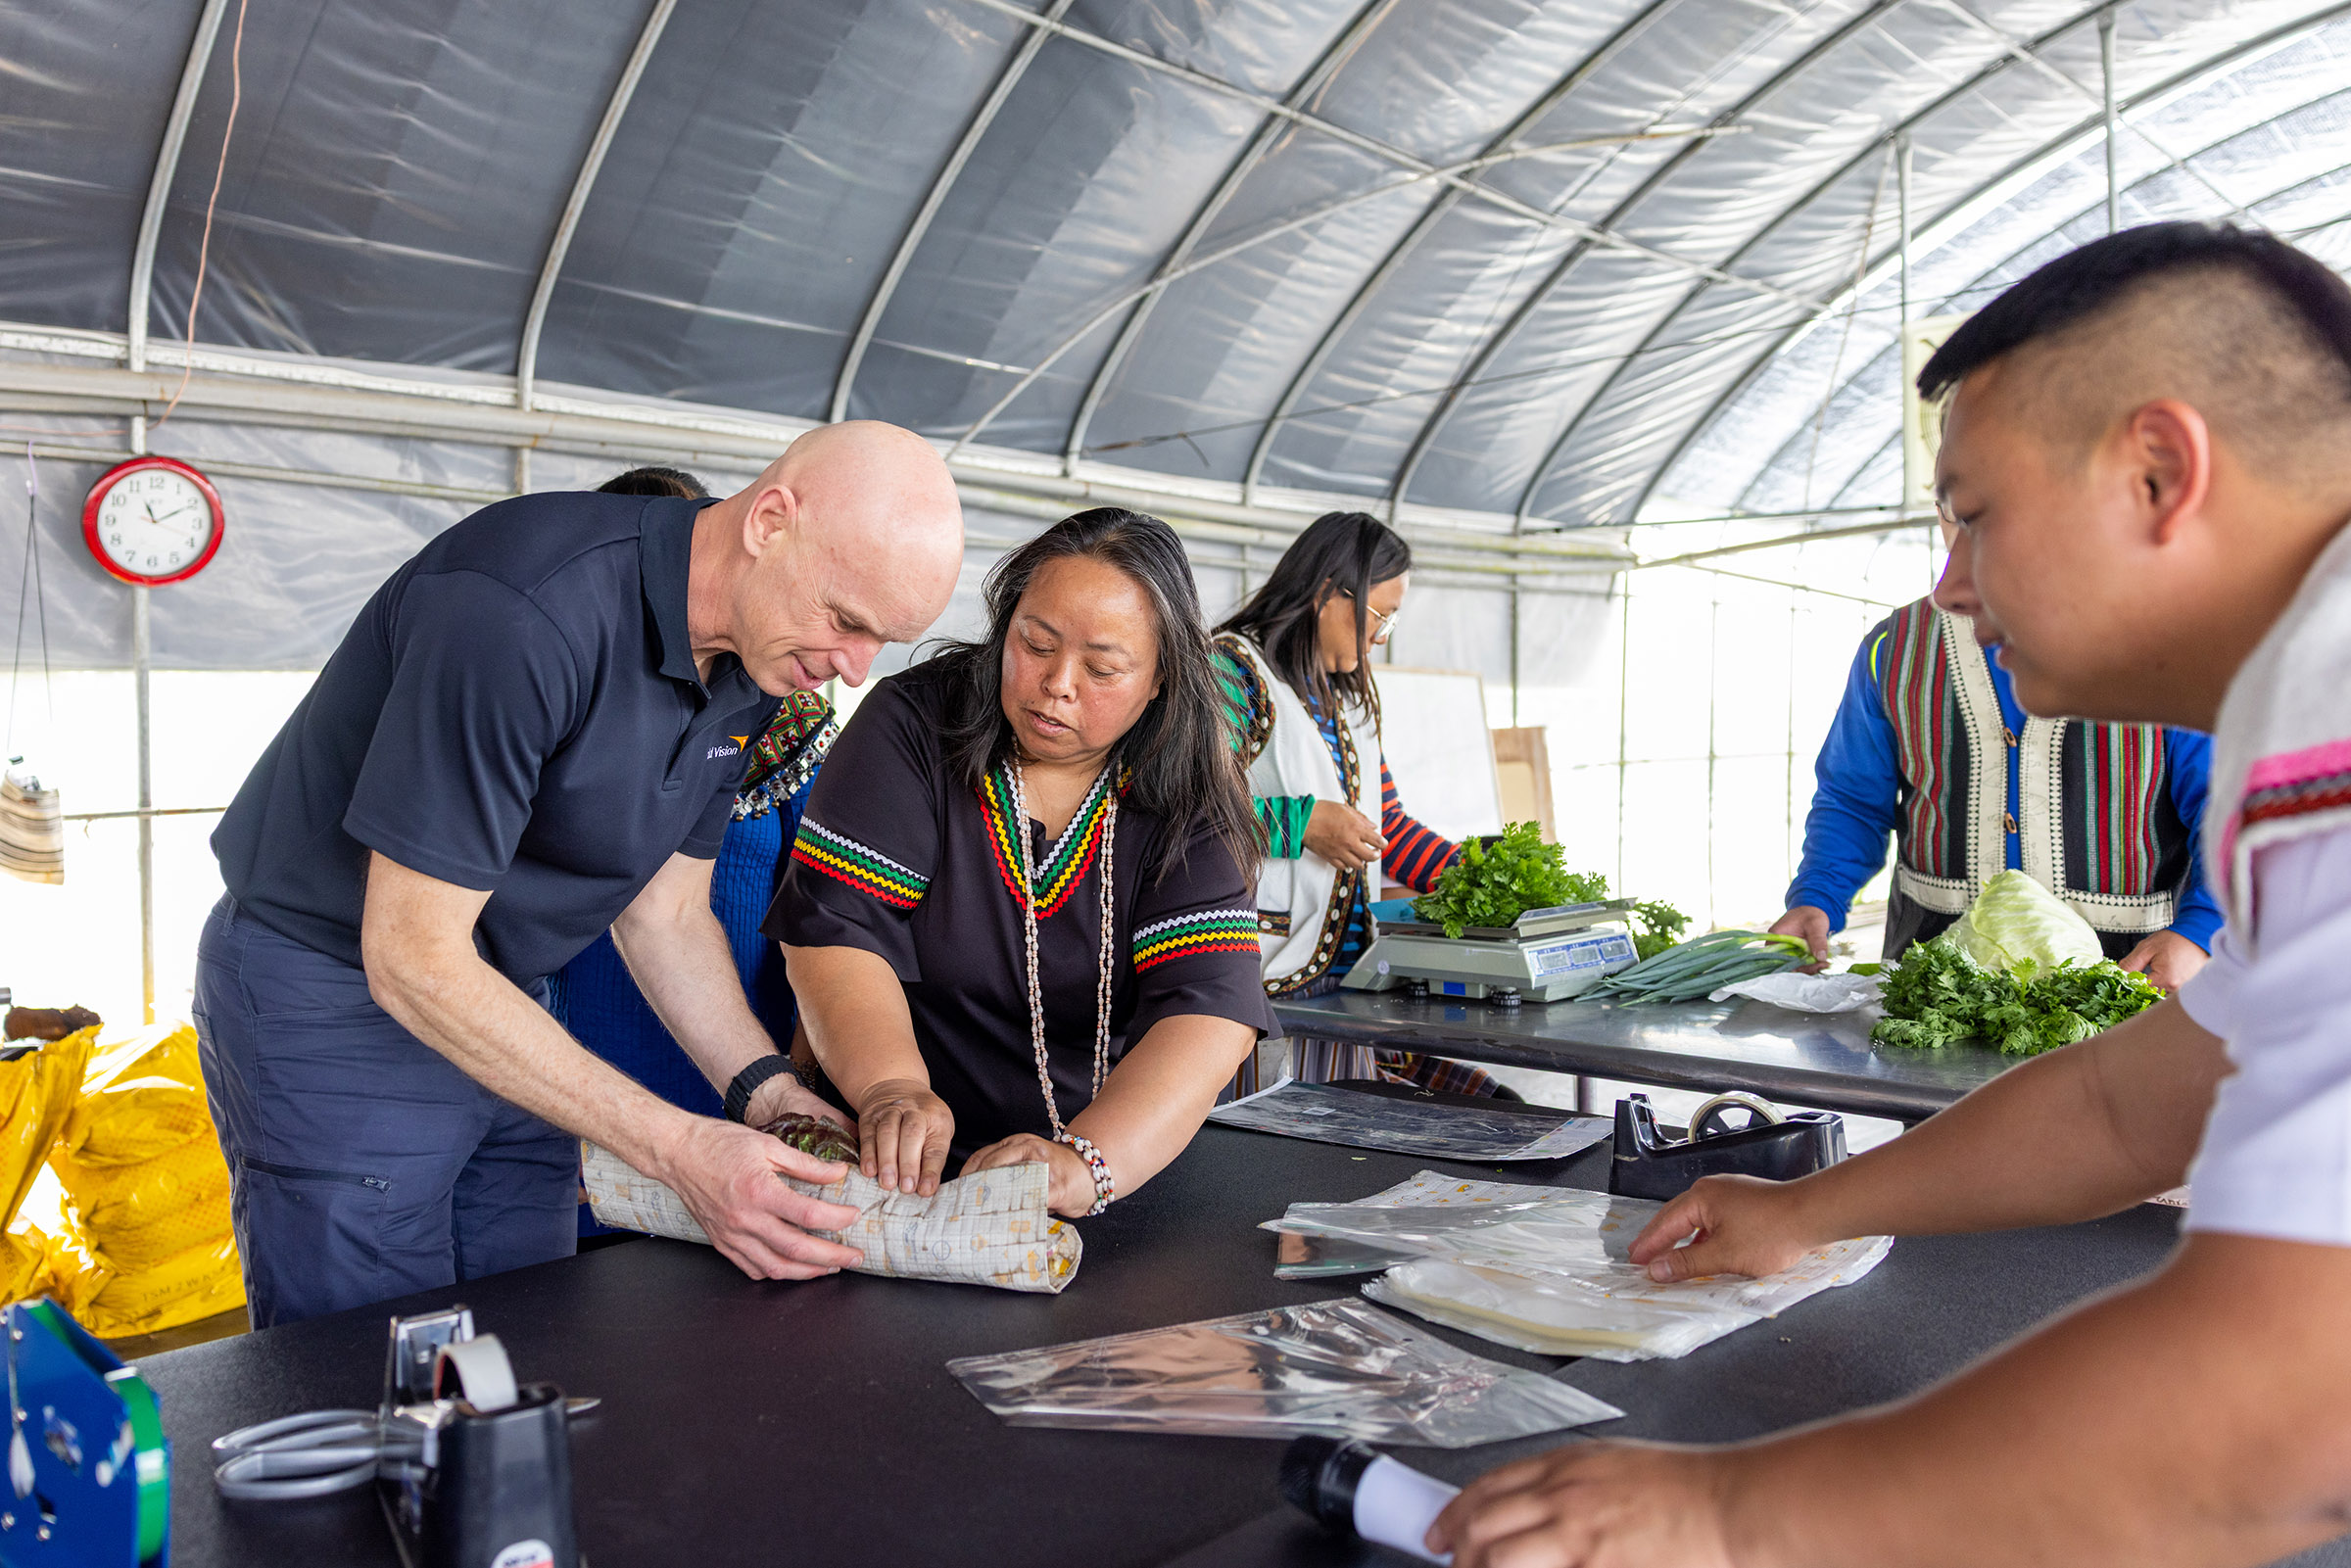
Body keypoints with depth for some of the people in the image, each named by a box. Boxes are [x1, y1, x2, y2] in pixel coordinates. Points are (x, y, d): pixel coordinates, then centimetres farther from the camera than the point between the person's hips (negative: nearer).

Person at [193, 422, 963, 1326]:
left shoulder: (752, 656, -4)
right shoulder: (523, 613, -31)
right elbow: (412, 958, -28)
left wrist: (764, 1088, -11)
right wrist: (679, 1148, -29)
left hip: (500, 1006, 7)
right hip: (333, 995, -7)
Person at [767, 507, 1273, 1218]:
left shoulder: (1190, 802, -3)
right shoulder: (916, 724, -4)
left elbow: (1210, 1010, -14)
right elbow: (836, 927, -10)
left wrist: (1085, 1163, -30)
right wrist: (892, 1088, -28)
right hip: (902, 1169, -1)